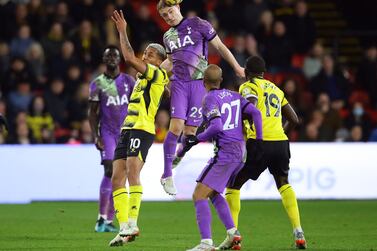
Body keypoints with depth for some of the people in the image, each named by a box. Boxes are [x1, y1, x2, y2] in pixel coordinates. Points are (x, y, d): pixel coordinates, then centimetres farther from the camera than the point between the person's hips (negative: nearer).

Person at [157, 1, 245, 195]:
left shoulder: (198, 24, 1)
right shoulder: (168, 36, 15)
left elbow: (219, 46, 6)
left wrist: (237, 67, 6)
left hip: (199, 83, -2)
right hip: (179, 83, 2)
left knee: (190, 131, -5)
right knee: (176, 127, -14)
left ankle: (178, 156, 26)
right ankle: (167, 175, -8)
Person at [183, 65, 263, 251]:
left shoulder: (210, 99, -8)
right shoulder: (233, 95, 15)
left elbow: (216, 126, -20)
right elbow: (255, 112, 8)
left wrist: (195, 140, -8)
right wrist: (259, 141, 8)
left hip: (225, 152, -9)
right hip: (240, 151, 9)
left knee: (199, 195, -9)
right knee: (212, 193, 25)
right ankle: (233, 233, 16)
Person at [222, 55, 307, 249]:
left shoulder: (248, 86, 4)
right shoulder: (276, 89, 22)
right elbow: (294, 120, 23)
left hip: (259, 142, -5)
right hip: (281, 142, 5)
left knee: (233, 186, 9)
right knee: (283, 184, 26)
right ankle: (298, 232, 12)